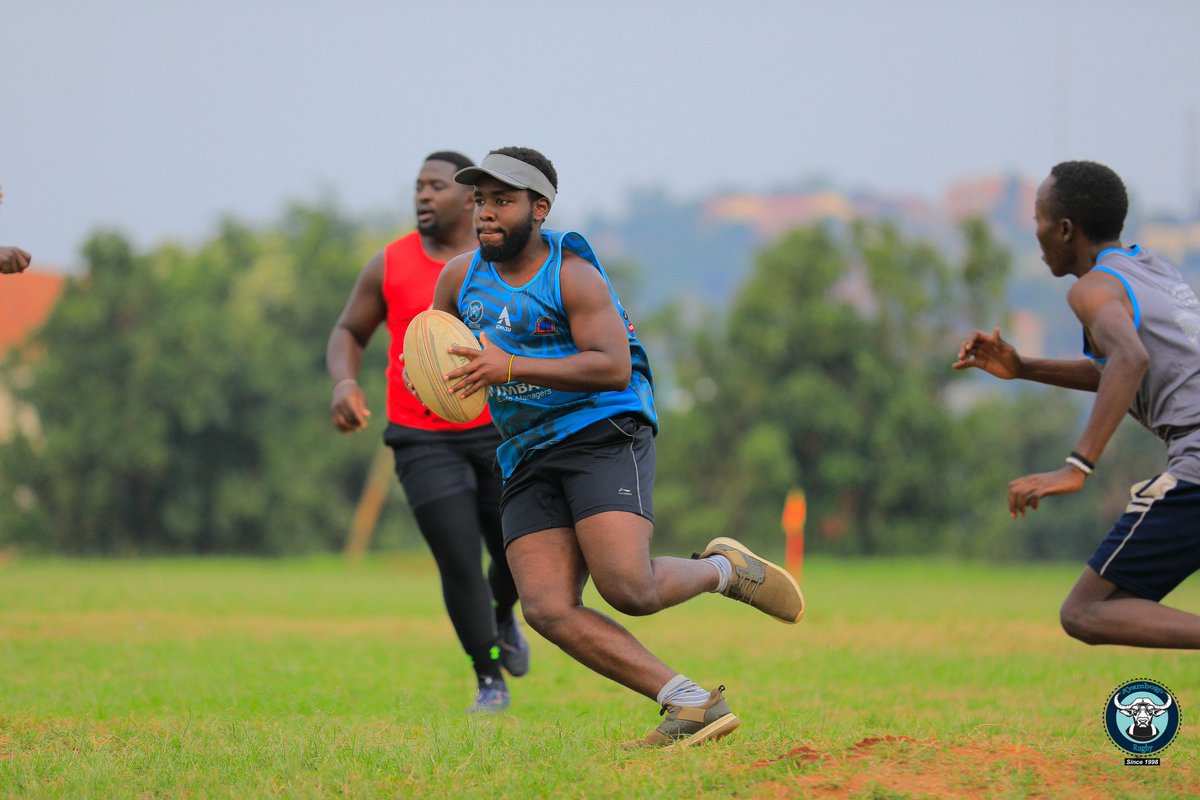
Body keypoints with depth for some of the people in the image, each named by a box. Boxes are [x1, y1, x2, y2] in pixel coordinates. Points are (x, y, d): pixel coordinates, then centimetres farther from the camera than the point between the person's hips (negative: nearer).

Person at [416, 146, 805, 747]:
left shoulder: (572, 276, -7)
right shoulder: (460, 278, 11)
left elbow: (614, 367, -20)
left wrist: (513, 368, -28)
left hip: (603, 432, -6)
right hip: (527, 460, 6)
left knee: (629, 590, -25)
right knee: (547, 609, -16)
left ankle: (722, 570, 9)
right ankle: (692, 706, -15)